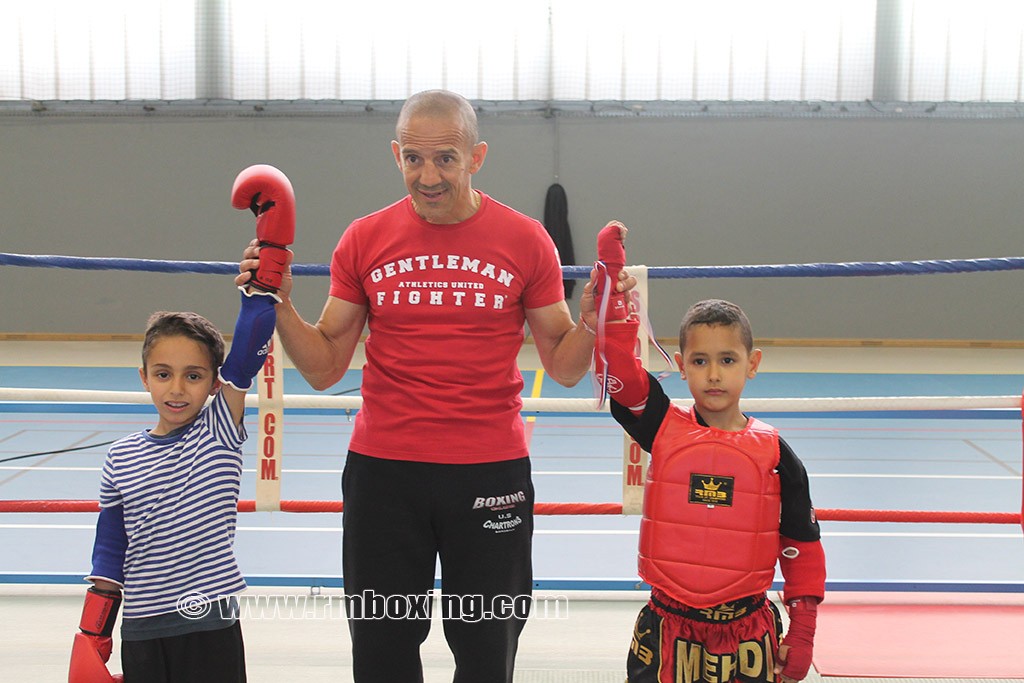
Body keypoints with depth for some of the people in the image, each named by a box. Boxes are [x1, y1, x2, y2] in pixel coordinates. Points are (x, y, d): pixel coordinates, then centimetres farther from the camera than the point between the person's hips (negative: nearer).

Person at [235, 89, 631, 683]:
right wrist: (280, 305, -10)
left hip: (491, 472, -1)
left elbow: (563, 369, 2)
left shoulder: (525, 240, -3)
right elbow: (325, 368, 4)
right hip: (383, 470, 1)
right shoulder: (365, 240, 1)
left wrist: (591, 323, -17)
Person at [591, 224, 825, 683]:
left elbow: (802, 549, 5)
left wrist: (802, 635, 4)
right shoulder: (662, 429, -2)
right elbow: (616, 359, -11)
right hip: (667, 627, 0)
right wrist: (611, 268, -12)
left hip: (748, 632, 0)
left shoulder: (774, 452, -2)